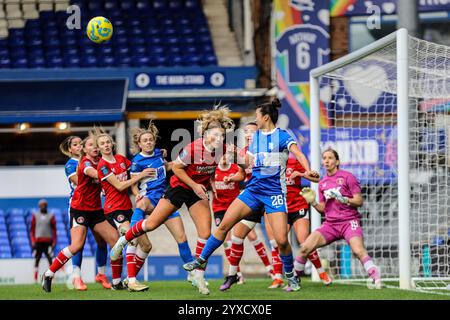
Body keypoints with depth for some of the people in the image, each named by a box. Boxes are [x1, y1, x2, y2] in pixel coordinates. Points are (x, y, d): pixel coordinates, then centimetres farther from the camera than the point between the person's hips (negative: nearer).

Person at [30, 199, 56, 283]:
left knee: (50, 260, -6)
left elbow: (54, 230, 7)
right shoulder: (35, 215, 9)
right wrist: (33, 241, -2)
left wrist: (54, 242, -2)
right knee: (37, 260, -2)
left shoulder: (51, 216, 7)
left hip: (48, 241, 0)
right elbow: (32, 229, 9)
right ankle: (35, 279, 0)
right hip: (38, 241, 1)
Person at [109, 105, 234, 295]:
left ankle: (199, 276, 3)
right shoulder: (192, 149, -29)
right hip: (180, 187, -4)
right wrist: (194, 185, -21)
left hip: (199, 192, 4)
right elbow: (176, 167, -16)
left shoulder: (221, 150, -13)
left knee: (205, 233, -9)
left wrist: (208, 182, 0)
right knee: (151, 224, 1)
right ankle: (123, 241, 29)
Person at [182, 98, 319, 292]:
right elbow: (246, 162, 23)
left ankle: (291, 276, 9)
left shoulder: (282, 136, -6)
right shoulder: (256, 136, 13)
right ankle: (202, 259, 13)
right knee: (224, 224, -1)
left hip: (274, 192, -6)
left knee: (281, 240, -14)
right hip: (254, 189, 6)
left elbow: (298, 153, -22)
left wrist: (308, 170, -40)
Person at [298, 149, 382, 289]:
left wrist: (342, 199, -19)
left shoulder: (347, 177, 0)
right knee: (305, 248, -8)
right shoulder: (322, 183, 16)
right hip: (330, 224, 5)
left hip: (349, 222, -5)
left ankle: (376, 279, -31)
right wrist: (312, 202, 1)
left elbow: (359, 201, -4)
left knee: (358, 250, -30)